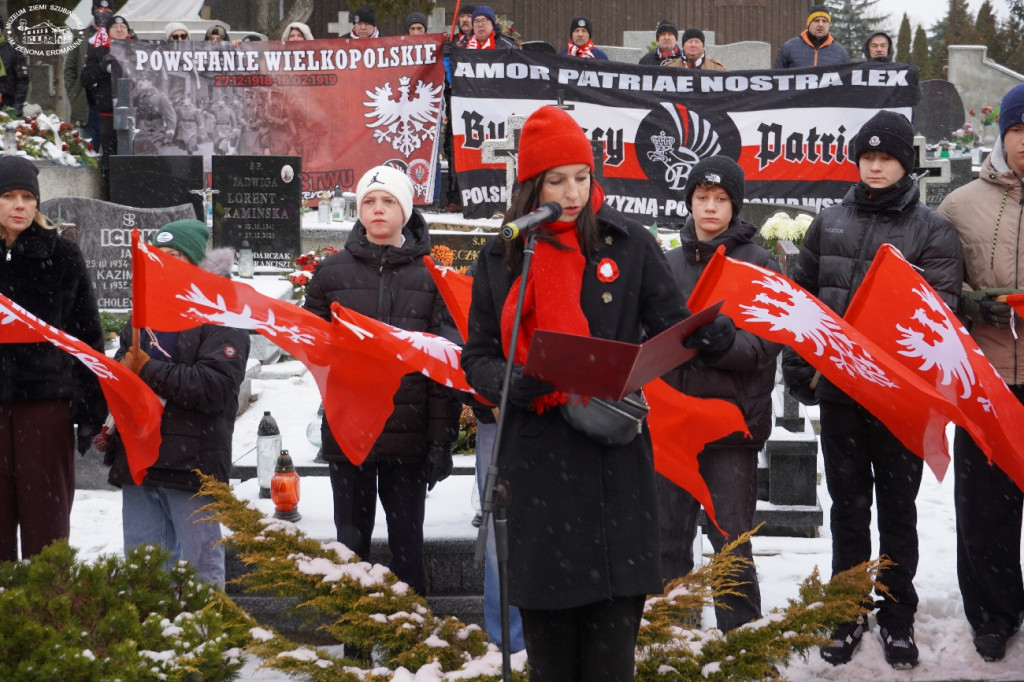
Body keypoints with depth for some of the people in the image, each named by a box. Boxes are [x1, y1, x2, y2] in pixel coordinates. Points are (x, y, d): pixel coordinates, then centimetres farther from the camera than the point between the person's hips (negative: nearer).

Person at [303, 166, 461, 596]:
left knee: (407, 540, 7)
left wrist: (442, 437, -5)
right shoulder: (332, 272, 6)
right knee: (351, 540, 9)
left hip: (408, 434, -1)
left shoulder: (430, 275, 3)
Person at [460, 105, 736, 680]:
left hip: (616, 450, -1)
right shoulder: (502, 256, 8)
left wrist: (711, 338, -19)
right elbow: (478, 355, 9)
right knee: (546, 610, 7)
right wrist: (510, 385, -12)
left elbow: (672, 327, 3)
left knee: (615, 604, -1)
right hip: (537, 454, 1)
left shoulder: (628, 243, 4)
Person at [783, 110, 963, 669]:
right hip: (838, 387, 3)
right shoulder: (828, 224, 10)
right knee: (848, 505, 11)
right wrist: (796, 363, 6)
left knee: (897, 507, 8)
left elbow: (942, 306, -10)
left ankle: (897, 616, 19)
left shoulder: (932, 231, 0)